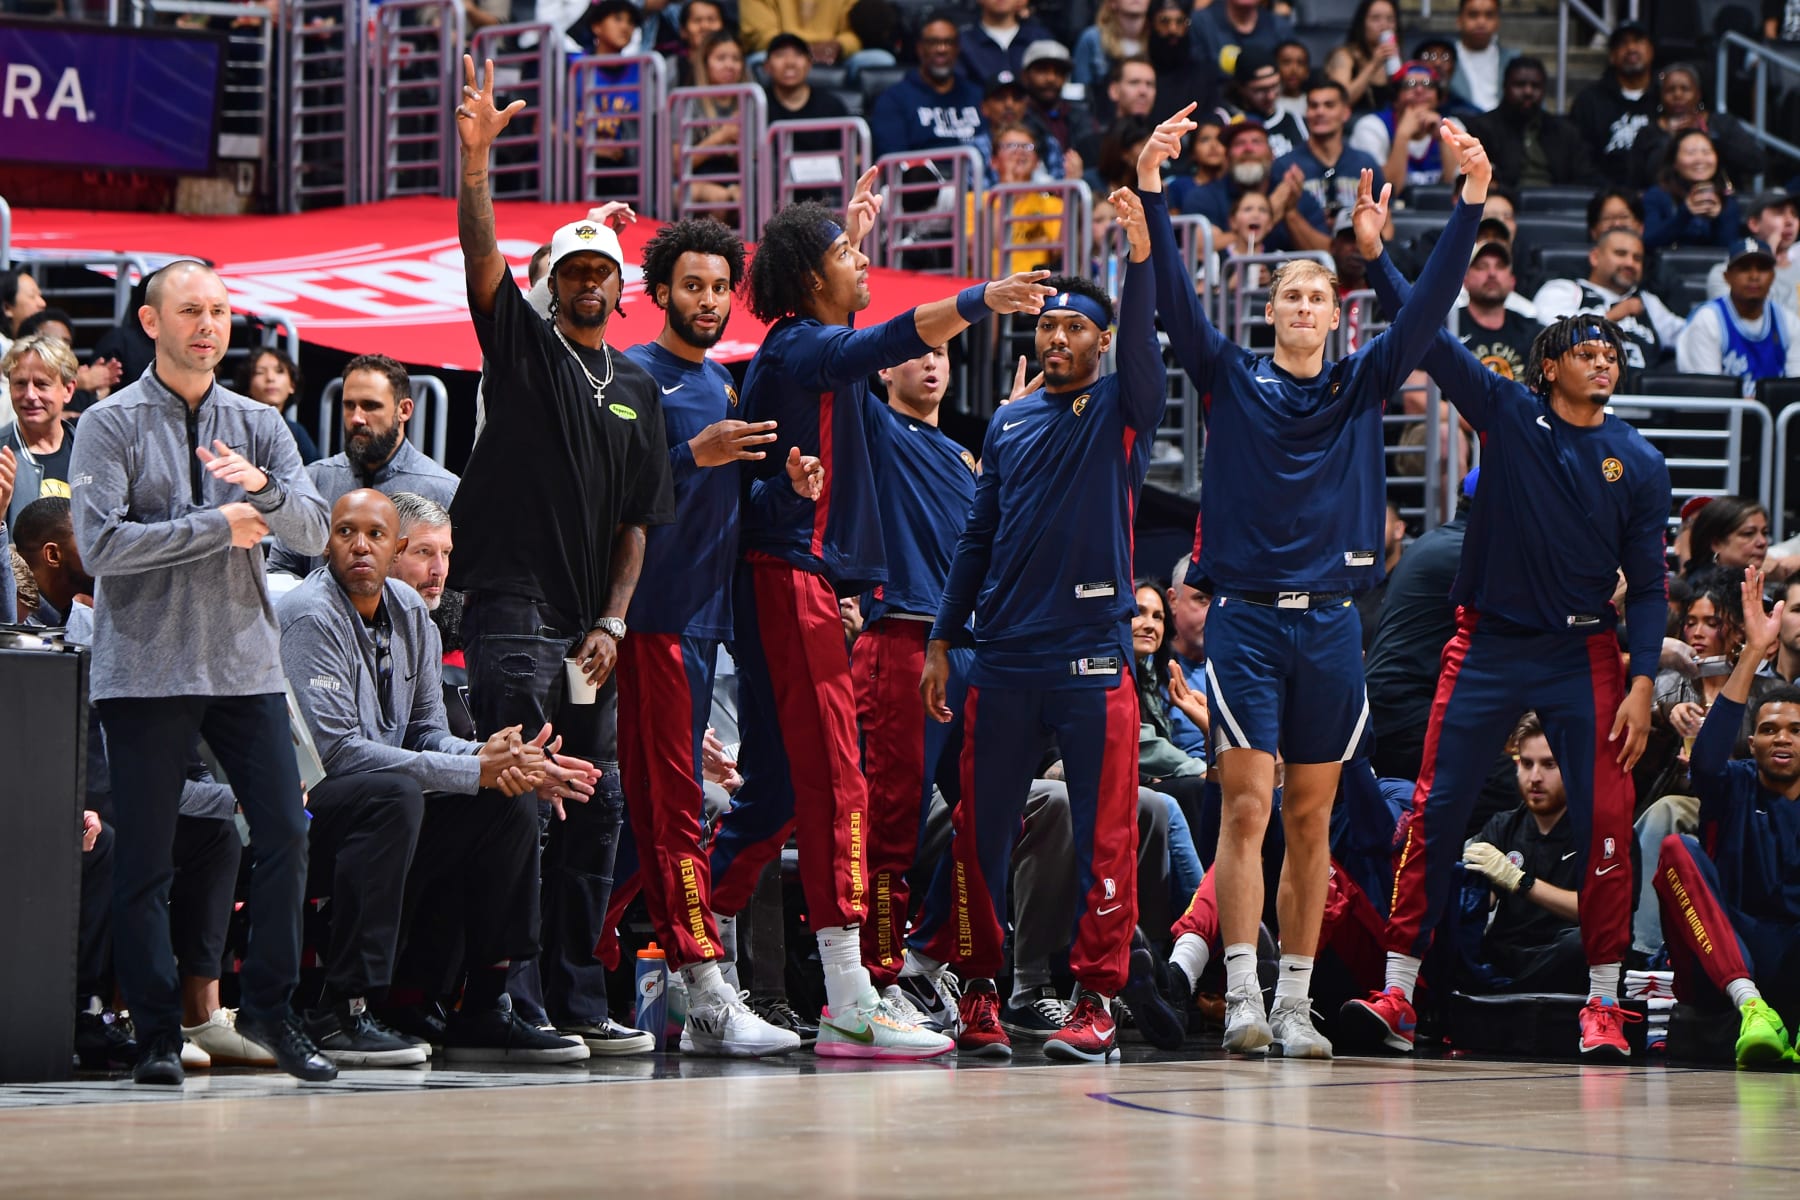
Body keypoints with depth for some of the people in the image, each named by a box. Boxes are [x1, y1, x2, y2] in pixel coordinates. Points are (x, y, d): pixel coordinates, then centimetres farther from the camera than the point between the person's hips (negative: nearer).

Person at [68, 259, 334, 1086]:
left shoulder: (259, 426, 11)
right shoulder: (112, 425, -1)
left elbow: (314, 533, 1)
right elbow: (101, 544, -12)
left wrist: (263, 489, -19)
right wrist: (218, 527, -10)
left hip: (246, 665, 3)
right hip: (146, 669, -3)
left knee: (285, 833, -4)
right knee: (144, 859, -1)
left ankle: (271, 1009, 10)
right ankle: (158, 1033, 6)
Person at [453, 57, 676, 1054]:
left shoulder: (640, 392, 18)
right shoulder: (523, 346, 6)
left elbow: (638, 520, 16)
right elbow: (481, 257, -12)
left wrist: (613, 622, 2)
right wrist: (474, 157, -27)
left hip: (589, 625, 6)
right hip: (513, 606, -5)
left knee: (596, 808, 6)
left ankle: (577, 999, 11)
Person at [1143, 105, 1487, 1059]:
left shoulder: (1363, 384, 9)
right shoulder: (1231, 379, 3)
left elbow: (1430, 306, 1)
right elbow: (1174, 299, -8)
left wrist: (1471, 200, -10)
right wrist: (1151, 190, -21)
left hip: (1331, 622, 3)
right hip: (1245, 616, -3)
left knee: (1311, 821, 7)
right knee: (1247, 806, -11)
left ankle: (1296, 1003, 11)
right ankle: (1243, 996, -12)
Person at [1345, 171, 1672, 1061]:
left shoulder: (1637, 462, 5)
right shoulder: (1506, 414, 2)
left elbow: (1647, 585, 4)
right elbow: (1431, 341, -4)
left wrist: (1642, 683, -5)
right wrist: (1375, 258, -14)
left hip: (1583, 656, 1)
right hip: (1487, 644, -1)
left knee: (1605, 824, -6)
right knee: (1434, 814, -5)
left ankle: (1602, 1004, 4)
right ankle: (1397, 995, -2)